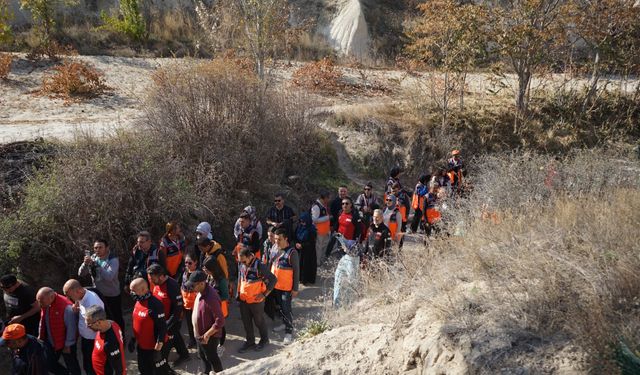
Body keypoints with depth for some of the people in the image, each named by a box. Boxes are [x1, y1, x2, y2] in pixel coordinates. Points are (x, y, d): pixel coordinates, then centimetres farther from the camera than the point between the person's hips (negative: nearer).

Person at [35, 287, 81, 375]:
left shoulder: (66, 307, -32)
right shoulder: (45, 304, -8)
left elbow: (71, 327, -24)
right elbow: (42, 321, 10)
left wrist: (68, 345, -17)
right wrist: (40, 336, 14)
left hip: (66, 344, -7)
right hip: (51, 342, 7)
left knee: (72, 366, 11)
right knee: (48, 364, 18)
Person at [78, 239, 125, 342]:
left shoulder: (113, 260, -22)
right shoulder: (93, 258, -6)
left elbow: (109, 276, -36)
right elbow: (81, 273, -9)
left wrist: (95, 264, -39)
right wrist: (85, 263, -29)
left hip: (112, 295, -5)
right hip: (98, 293, 5)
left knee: (117, 318, 11)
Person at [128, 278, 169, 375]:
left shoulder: (155, 304, -27)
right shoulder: (138, 301, 0)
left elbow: (162, 328, -25)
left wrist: (158, 348, -23)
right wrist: (133, 340, 18)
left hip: (153, 348, -8)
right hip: (141, 346, 8)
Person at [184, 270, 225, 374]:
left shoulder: (211, 298, -33)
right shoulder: (201, 292, -4)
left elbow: (220, 321, -30)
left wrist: (207, 335, -24)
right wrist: (198, 333, 14)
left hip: (209, 337, -9)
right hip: (200, 334, 9)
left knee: (212, 358, 12)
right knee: (202, 355, 27)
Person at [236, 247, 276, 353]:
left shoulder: (260, 266, -23)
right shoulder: (242, 265, -4)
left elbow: (273, 279, -18)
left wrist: (264, 294, -16)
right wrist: (239, 293, 14)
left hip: (256, 301, -5)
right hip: (243, 300, 6)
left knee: (259, 321, 12)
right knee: (246, 322, 16)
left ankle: (264, 340, 34)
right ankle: (250, 341, 34)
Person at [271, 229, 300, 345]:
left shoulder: (292, 252, -20)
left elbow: (296, 271, -15)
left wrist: (295, 288, -14)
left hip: (287, 287, -7)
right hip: (276, 285, 7)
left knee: (286, 309, -2)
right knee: (280, 306, 21)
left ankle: (289, 332, 10)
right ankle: (285, 323, 41)